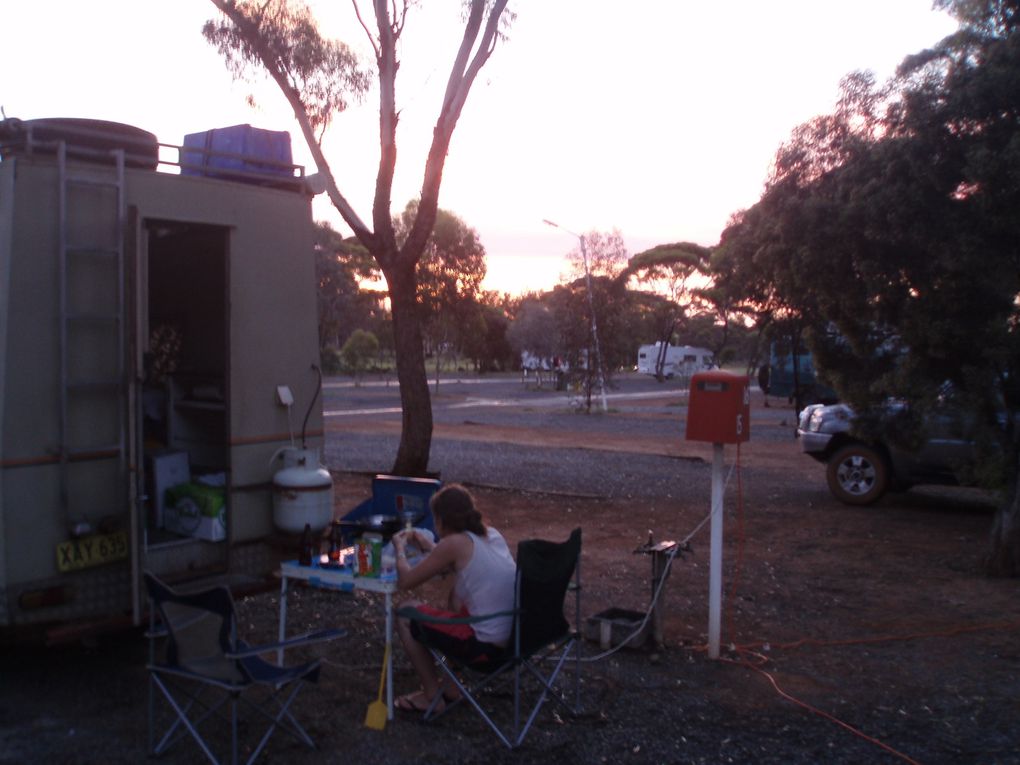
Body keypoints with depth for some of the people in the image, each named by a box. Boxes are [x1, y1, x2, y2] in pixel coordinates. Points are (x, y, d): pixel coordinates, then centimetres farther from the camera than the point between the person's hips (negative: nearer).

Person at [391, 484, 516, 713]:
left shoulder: (455, 543, -13)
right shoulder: (492, 535, 8)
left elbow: (405, 581, -5)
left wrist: (400, 549, 13)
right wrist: (430, 547, 27)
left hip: (486, 646, -8)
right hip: (514, 634, 8)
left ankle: (432, 696, 19)